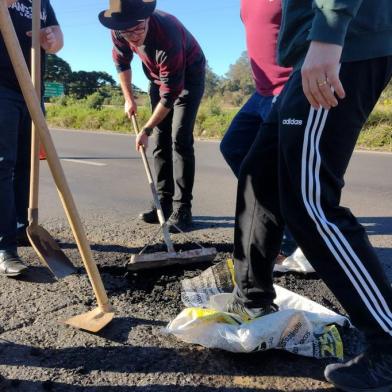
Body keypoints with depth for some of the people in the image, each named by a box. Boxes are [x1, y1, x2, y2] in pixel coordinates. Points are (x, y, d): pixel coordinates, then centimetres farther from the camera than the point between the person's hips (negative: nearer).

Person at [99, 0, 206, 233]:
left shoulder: (167, 36, -37)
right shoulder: (119, 32, -18)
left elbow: (170, 94, -33)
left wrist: (146, 130, -26)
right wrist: (129, 98, 3)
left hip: (189, 75, -6)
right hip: (159, 75, 6)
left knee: (180, 139, -17)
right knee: (161, 139, 1)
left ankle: (182, 209, -14)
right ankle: (165, 202, 7)